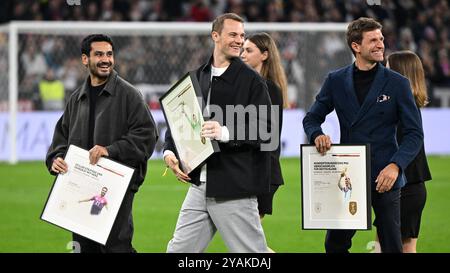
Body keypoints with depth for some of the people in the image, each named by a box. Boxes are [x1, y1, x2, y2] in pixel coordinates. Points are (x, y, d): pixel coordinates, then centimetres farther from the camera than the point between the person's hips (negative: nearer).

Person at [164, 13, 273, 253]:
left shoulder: (251, 81, -3)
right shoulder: (196, 78, 13)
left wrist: (226, 133, -24)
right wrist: (170, 152, 2)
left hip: (235, 189, -6)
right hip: (200, 185, 6)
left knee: (251, 251, -2)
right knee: (178, 250, 8)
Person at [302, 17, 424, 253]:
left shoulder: (397, 83, -1)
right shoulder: (336, 81, 5)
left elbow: (414, 133, -2)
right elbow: (311, 118, 13)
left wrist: (396, 165, -18)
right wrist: (317, 135, -11)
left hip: (384, 178, -2)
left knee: (391, 246, -1)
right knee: (335, 244, 8)